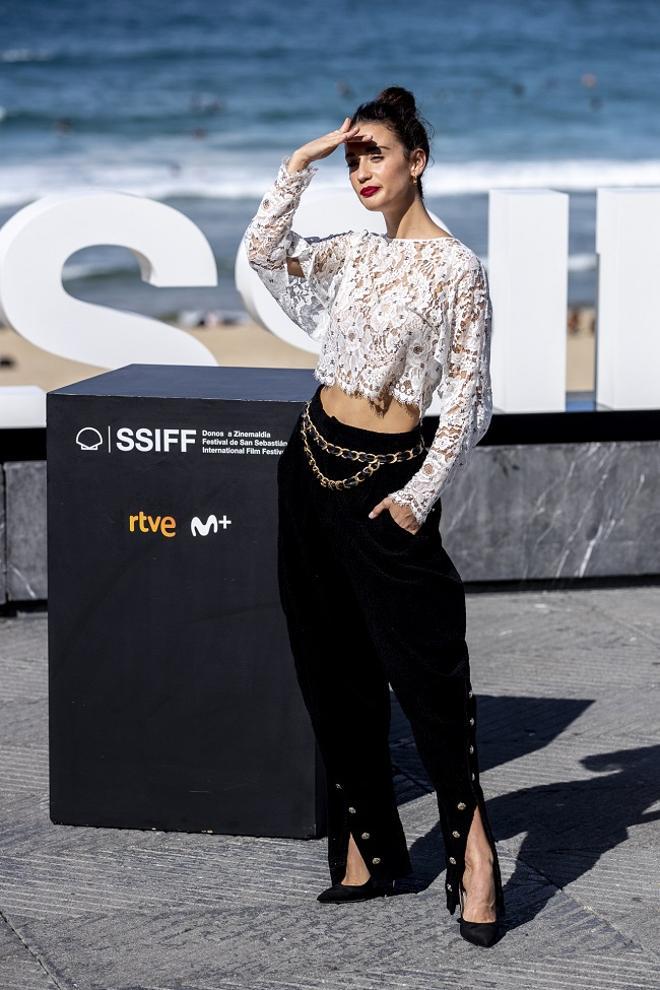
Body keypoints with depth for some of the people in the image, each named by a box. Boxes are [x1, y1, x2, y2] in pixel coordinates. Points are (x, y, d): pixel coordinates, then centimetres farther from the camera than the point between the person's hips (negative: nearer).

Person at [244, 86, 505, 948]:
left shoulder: (457, 268, -7)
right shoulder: (351, 255, 11)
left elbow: (466, 395, -9)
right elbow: (265, 253, 2)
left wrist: (419, 494, -14)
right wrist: (303, 161, 0)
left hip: (387, 473, -6)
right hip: (316, 461, 7)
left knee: (424, 666, -8)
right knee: (335, 672, 8)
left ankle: (472, 844, 1)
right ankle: (369, 848, 16)